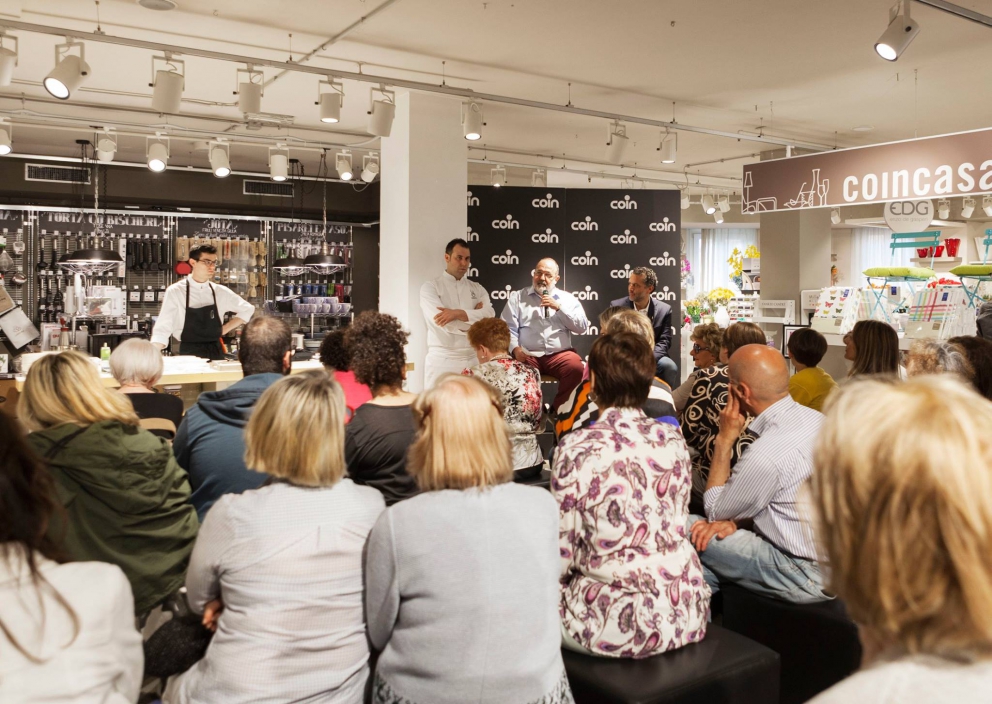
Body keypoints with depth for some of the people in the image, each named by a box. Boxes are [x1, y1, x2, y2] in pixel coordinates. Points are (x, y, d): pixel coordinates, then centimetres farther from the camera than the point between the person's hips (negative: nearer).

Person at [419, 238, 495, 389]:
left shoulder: (477, 288, 12)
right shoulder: (430, 287, 0)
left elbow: (490, 316, -6)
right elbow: (444, 323, -14)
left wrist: (458, 313, -18)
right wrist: (474, 315, -2)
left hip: (472, 360, 4)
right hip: (442, 360, -3)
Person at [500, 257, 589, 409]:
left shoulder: (567, 298, 17)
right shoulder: (517, 297, 15)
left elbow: (582, 327, 6)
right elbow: (508, 328, 5)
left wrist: (559, 307, -3)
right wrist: (515, 348, -14)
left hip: (559, 354, 1)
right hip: (527, 355, -1)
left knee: (576, 367, -31)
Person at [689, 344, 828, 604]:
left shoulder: (766, 454, -28)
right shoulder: (816, 418, -1)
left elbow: (714, 511, -8)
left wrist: (724, 439, -7)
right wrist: (734, 519, -1)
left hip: (807, 576, -9)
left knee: (685, 527, -3)